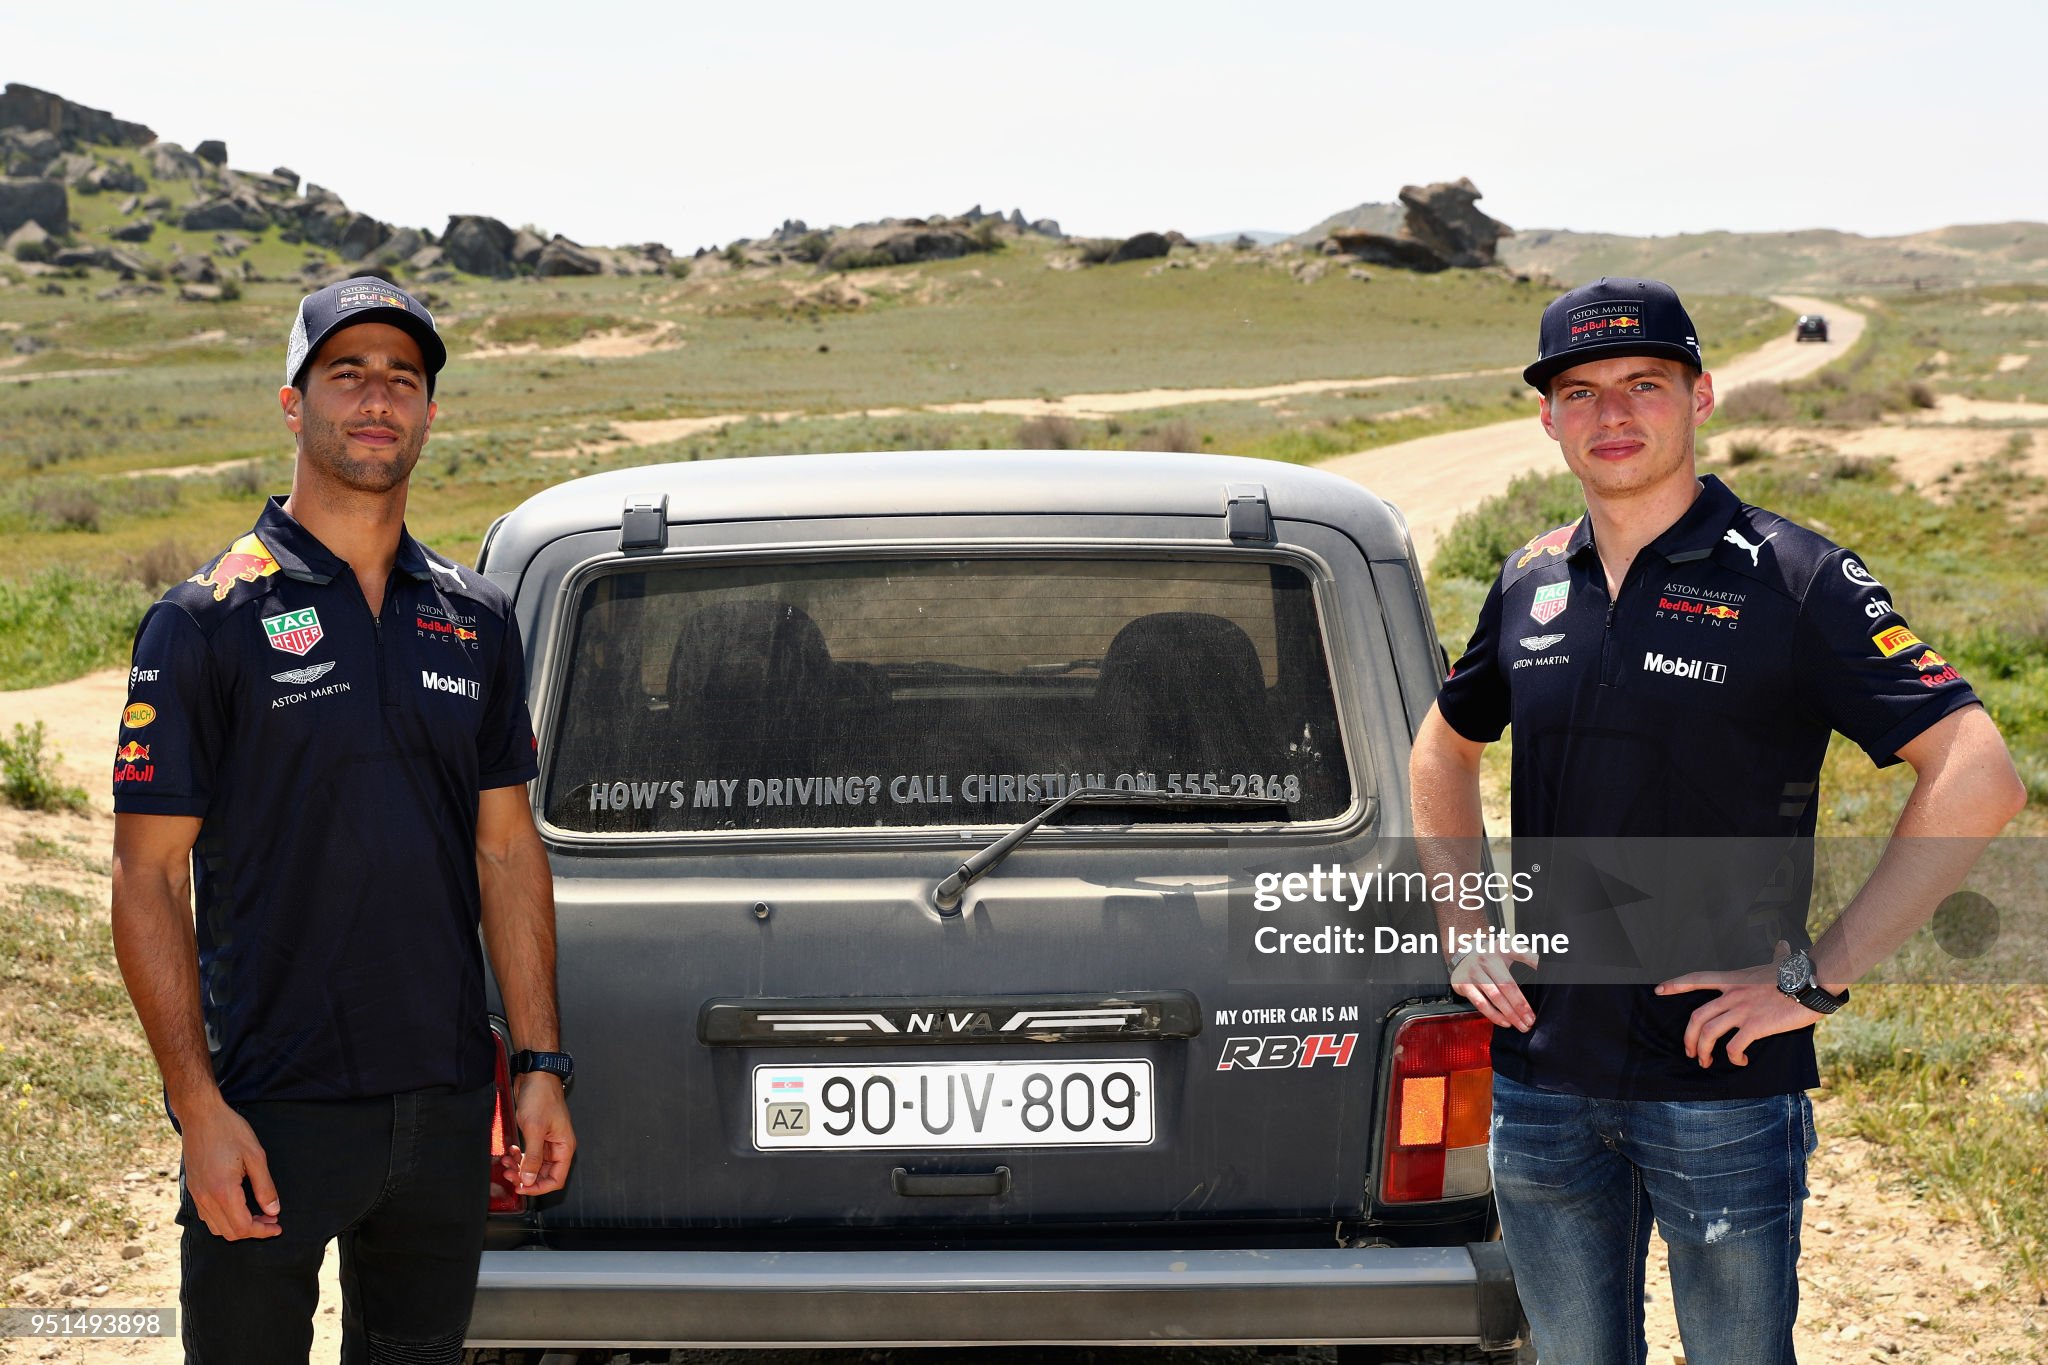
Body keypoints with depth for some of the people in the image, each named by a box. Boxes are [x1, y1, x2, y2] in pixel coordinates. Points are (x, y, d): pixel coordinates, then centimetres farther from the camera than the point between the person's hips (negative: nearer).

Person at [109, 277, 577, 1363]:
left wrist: (541, 1065, 6)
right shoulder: (207, 621, -5)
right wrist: (199, 1107, -14)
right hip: (271, 1113, -4)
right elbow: (148, 878, -7)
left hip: (445, 1110, 5)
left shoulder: (474, 619, 9)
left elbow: (508, 850, 12)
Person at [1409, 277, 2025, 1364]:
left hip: (1723, 1082, -5)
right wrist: (1466, 935, 11)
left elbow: (1977, 779, -17)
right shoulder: (1531, 581, 6)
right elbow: (1443, 749, 24)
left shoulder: (1793, 580, -9)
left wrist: (1819, 976, -18)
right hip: (1540, 1078, 5)